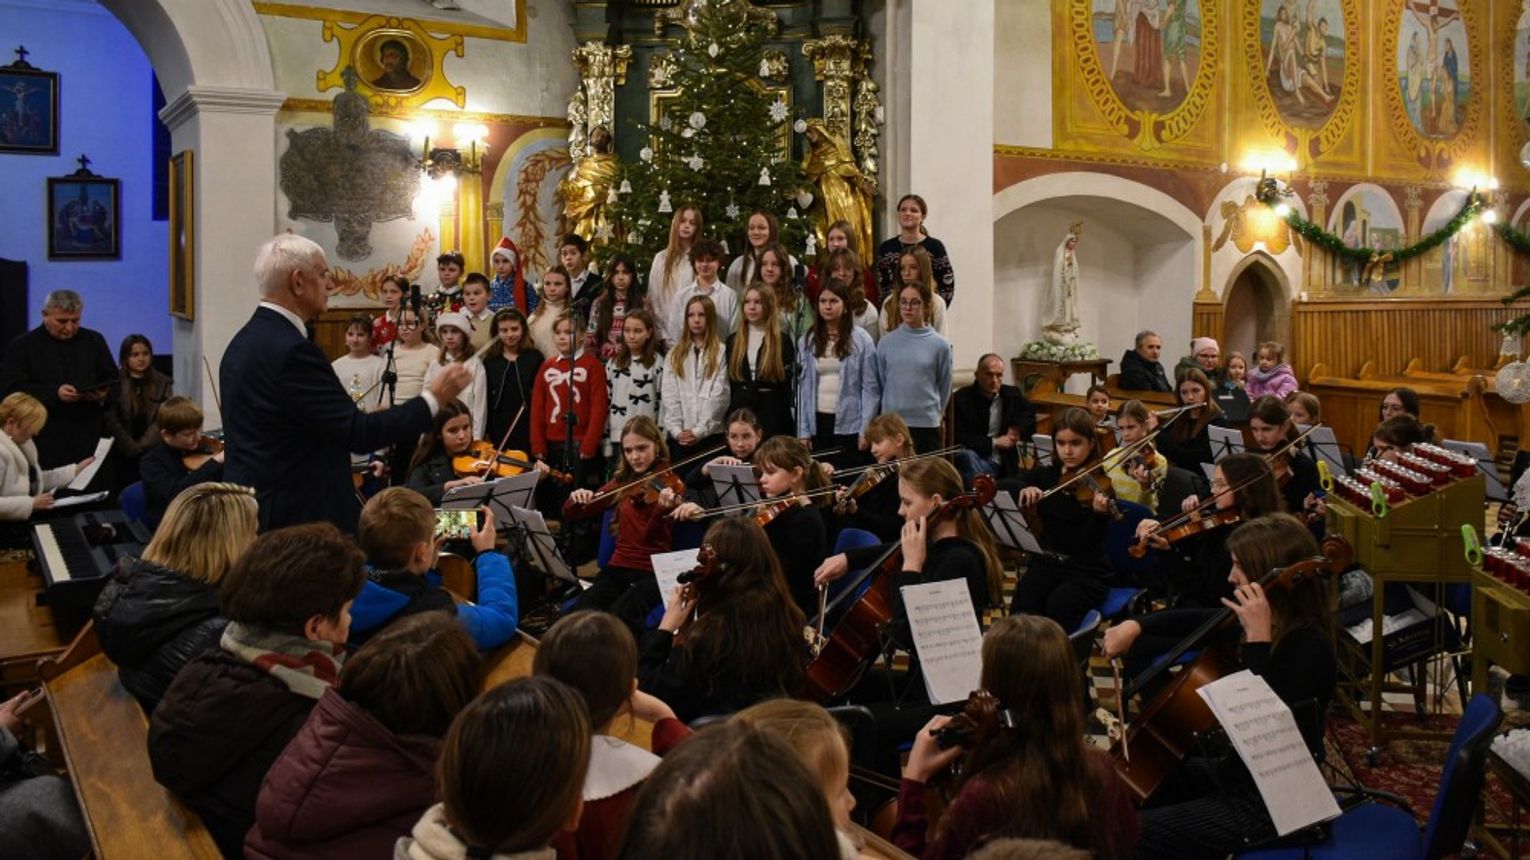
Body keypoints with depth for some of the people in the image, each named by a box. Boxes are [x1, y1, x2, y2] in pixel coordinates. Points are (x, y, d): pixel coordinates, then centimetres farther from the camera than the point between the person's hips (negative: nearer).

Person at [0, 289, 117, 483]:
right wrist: (54, 393, -17)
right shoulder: (22, 346, 4)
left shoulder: (94, 341, 13)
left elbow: (114, 381, 15)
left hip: (91, 439, 3)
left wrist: (103, 395, -8)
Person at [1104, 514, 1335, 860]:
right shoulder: (1270, 622, 1)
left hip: (1269, 804, -9)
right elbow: (1197, 621, 16)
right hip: (1235, 770, 9)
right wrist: (1136, 625, 0)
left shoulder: (1309, 646, -23)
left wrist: (1257, 639, -33)